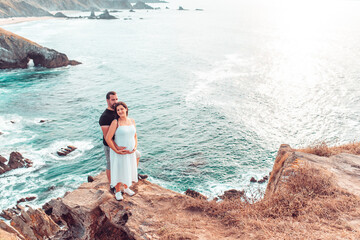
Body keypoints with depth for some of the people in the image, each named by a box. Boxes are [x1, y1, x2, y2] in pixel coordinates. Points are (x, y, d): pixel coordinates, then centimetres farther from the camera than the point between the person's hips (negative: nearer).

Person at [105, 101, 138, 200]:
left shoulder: (132, 121, 2)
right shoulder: (115, 122, -15)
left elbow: (135, 135, 13)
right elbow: (108, 138, -17)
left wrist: (135, 147, -1)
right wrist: (117, 151, -17)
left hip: (130, 152, 5)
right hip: (119, 153, -5)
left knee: (128, 170, 17)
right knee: (119, 171, 6)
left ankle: (126, 188, 39)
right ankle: (117, 191, 25)